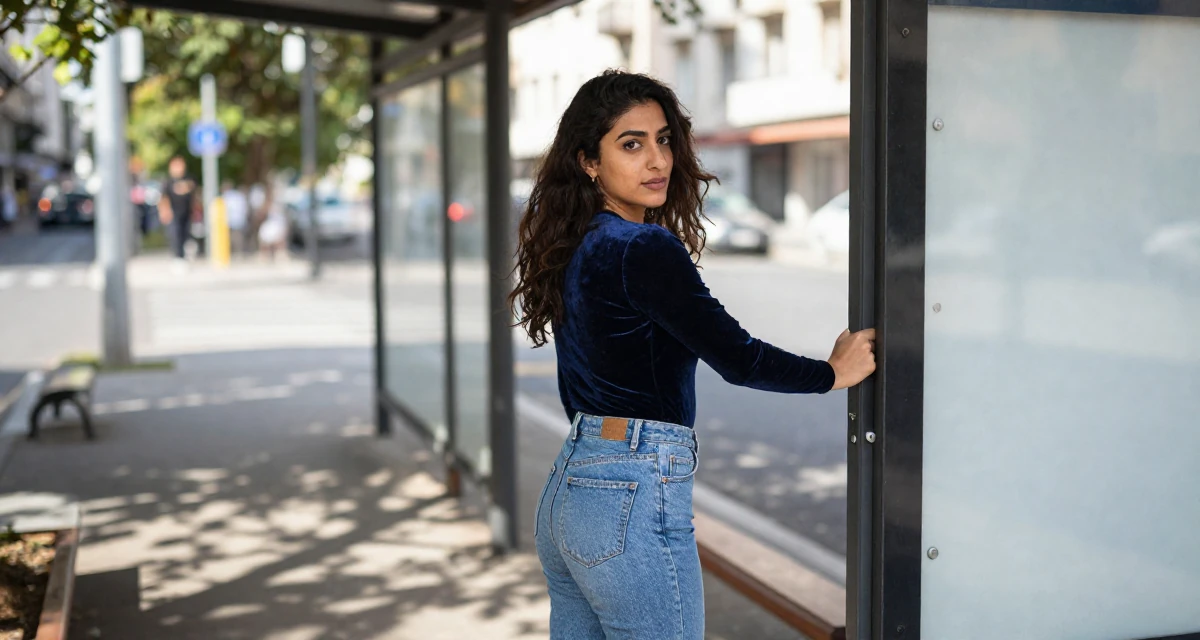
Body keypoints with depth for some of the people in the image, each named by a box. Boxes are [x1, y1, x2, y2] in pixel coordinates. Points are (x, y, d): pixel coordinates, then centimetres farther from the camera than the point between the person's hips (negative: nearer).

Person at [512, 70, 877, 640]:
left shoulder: (577, 250, 11)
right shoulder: (644, 249, -16)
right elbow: (736, 357, -15)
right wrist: (833, 371, 0)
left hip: (567, 485, 9)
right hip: (633, 500, -9)